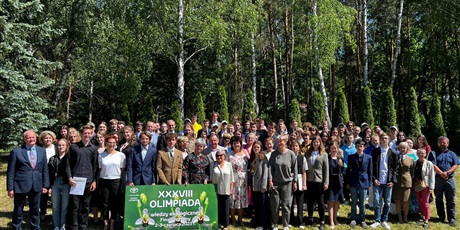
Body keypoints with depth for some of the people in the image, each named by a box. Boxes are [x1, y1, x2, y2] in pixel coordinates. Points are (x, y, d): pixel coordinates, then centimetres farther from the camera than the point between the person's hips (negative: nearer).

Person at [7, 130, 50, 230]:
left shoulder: (42, 151, 6)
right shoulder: (16, 151, -5)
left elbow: (45, 170, 8)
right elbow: (10, 172, -4)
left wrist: (45, 185, 4)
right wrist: (10, 188, -7)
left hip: (36, 186, 3)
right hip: (20, 185, -3)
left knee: (35, 211, 15)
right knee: (18, 211, 10)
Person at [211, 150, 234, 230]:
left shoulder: (229, 164, 6)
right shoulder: (213, 164, 4)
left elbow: (231, 178, 8)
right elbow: (210, 176, 7)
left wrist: (231, 188, 4)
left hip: (226, 190, 0)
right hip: (216, 190, 0)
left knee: (226, 208, 3)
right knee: (217, 208, 3)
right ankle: (217, 223, 15)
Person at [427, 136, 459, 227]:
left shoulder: (452, 154, 13)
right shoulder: (434, 153, 6)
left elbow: (455, 165, 0)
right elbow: (433, 165, -7)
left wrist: (447, 173, -15)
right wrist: (441, 173, -18)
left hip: (450, 179, 1)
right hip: (437, 179, -1)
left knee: (451, 200, 1)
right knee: (439, 199, 7)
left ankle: (451, 219, 6)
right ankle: (441, 217, 17)